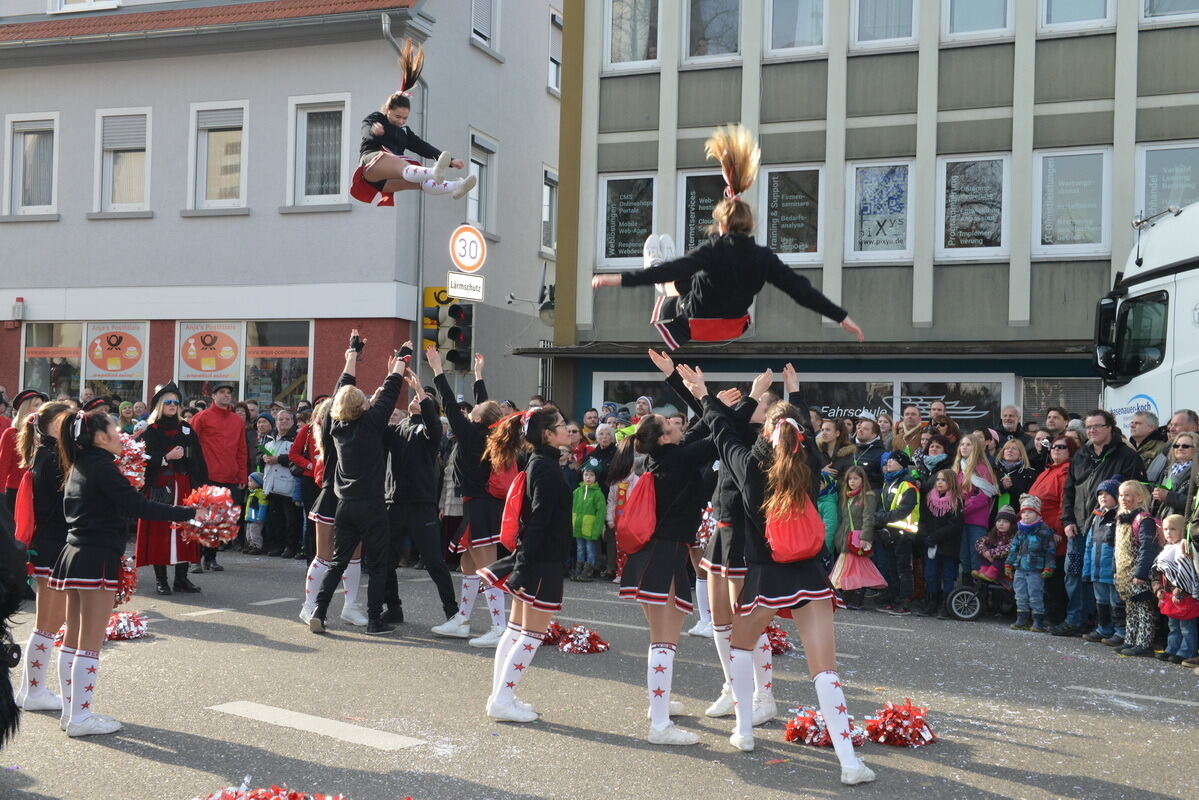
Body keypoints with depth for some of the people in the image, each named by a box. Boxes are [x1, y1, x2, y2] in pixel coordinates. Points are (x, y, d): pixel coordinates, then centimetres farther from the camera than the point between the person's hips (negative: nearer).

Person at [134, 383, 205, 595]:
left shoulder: (186, 430, 12)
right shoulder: (151, 431, 1)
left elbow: (197, 460, 8)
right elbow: (146, 460, -9)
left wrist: (197, 486, 0)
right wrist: (167, 457, -21)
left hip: (184, 488, 4)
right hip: (159, 487, -3)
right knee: (160, 530, -3)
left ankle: (181, 578, 9)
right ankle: (160, 579, 4)